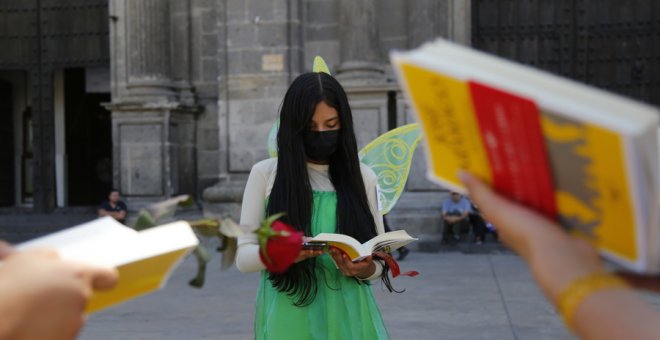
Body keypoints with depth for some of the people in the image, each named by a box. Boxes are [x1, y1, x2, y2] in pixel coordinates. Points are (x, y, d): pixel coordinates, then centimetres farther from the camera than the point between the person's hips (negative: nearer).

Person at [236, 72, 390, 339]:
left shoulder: (362, 177, 5)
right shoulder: (265, 174, 0)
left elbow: (379, 259, 8)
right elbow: (243, 255, -1)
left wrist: (366, 269, -15)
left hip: (349, 318, 1)